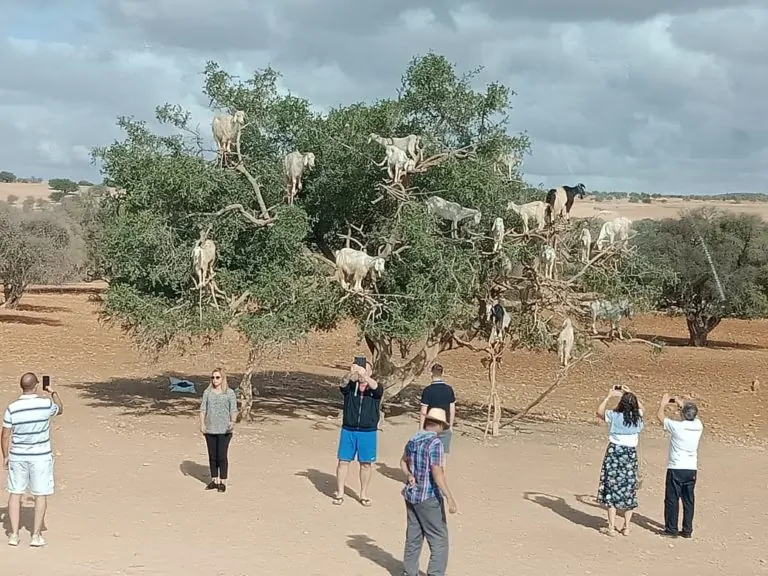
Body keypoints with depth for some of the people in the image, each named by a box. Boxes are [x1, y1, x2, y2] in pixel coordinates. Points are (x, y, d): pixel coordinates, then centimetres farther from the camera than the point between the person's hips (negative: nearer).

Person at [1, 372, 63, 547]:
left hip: (17, 456, 2)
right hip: (41, 456, -2)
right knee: (40, 495, 8)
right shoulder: (46, 404, -13)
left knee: (15, 494, 12)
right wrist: (54, 393, 29)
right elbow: (60, 409, 12)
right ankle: (36, 535, 10)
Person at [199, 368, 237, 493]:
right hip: (210, 429, 3)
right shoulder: (207, 392, 7)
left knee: (222, 456, -3)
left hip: (224, 430, -3)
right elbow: (203, 409, 8)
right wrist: (202, 424, -3)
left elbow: (234, 410, -4)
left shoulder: (230, 393, -1)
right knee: (212, 456, 10)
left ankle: (223, 482, 4)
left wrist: (232, 422, -21)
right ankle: (214, 480, 20)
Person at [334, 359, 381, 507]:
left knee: (366, 464, 6)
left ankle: (364, 495, 19)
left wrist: (364, 375, -39)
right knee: (343, 461, 3)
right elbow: (343, 384, -20)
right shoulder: (351, 386, 2)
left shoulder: (375, 388, 0)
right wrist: (351, 374, -42)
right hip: (348, 430, 1)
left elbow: (375, 387, -23)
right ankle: (339, 494, 12)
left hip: (368, 432, 0)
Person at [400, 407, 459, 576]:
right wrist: (450, 499, -23)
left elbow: (403, 461, 23)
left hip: (411, 494, 8)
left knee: (413, 537, 16)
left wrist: (409, 475, 7)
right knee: (439, 539, 2)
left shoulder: (413, 440, 6)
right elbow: (437, 473, -24)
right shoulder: (435, 443, -19)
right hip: (429, 497, -8)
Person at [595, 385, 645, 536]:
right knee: (628, 491, 11)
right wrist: (630, 394, 21)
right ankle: (626, 527, 15)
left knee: (611, 490, 2)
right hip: (631, 455, 3)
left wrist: (609, 396, 11)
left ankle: (611, 528, 2)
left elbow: (599, 411, 7)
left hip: (614, 453, -3)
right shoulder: (637, 418, -3)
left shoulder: (614, 416, -12)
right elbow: (640, 407, 22)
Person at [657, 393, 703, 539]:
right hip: (692, 469, 5)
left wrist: (663, 403, 17)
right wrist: (681, 404, 24)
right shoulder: (698, 426, -3)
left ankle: (671, 529, 8)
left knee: (672, 499, 4)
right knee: (688, 500, 10)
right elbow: (694, 415, 21)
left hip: (676, 469, -4)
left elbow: (660, 416, 2)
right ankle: (687, 530, 14)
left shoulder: (676, 426, -15)